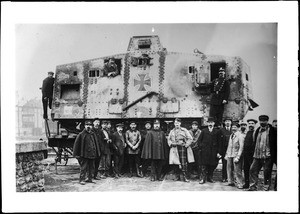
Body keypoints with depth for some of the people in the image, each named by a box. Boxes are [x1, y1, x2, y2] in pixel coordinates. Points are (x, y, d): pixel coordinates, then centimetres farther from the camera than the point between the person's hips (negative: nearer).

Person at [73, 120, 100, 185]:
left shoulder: (93, 135, 11)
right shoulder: (81, 135, -6)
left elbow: (96, 145, 17)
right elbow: (76, 145, -6)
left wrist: (97, 153, 14)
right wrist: (76, 154, -9)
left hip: (92, 154, 6)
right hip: (84, 155, -6)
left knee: (92, 167, 10)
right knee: (83, 167, -4)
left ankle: (90, 179, 21)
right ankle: (82, 179, 4)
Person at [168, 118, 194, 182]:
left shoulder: (184, 130, 4)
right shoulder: (172, 131, 15)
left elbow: (190, 138, 2)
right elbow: (169, 139, 21)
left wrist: (186, 145, -8)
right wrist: (171, 143, 2)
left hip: (182, 147, -3)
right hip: (174, 148, 3)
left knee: (183, 162, -8)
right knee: (175, 163, 3)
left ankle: (185, 177, -5)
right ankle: (177, 176, 14)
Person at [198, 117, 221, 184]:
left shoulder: (216, 131, 7)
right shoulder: (204, 131, 8)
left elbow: (218, 142, 5)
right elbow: (199, 140, 9)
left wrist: (218, 152, -2)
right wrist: (200, 147, -4)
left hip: (213, 152, 1)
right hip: (204, 151, -1)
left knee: (212, 166, 5)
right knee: (203, 165, -3)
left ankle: (210, 178, 18)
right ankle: (203, 178, 1)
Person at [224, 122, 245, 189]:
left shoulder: (240, 136, -9)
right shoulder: (231, 135, 13)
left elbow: (241, 147, -12)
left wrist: (237, 157, -17)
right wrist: (226, 154, 14)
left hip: (236, 155, -7)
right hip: (229, 155, 7)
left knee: (237, 170, -6)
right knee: (229, 169, 10)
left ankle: (240, 184, 1)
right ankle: (231, 182, 21)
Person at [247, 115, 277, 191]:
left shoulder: (271, 131, -5)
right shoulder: (258, 130, 12)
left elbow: (275, 143, -6)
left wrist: (274, 156, -11)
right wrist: (254, 153, 12)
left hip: (267, 156, -6)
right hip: (257, 156, 6)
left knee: (267, 173, 1)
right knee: (253, 170, 4)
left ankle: (266, 188, 11)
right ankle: (253, 187, 12)